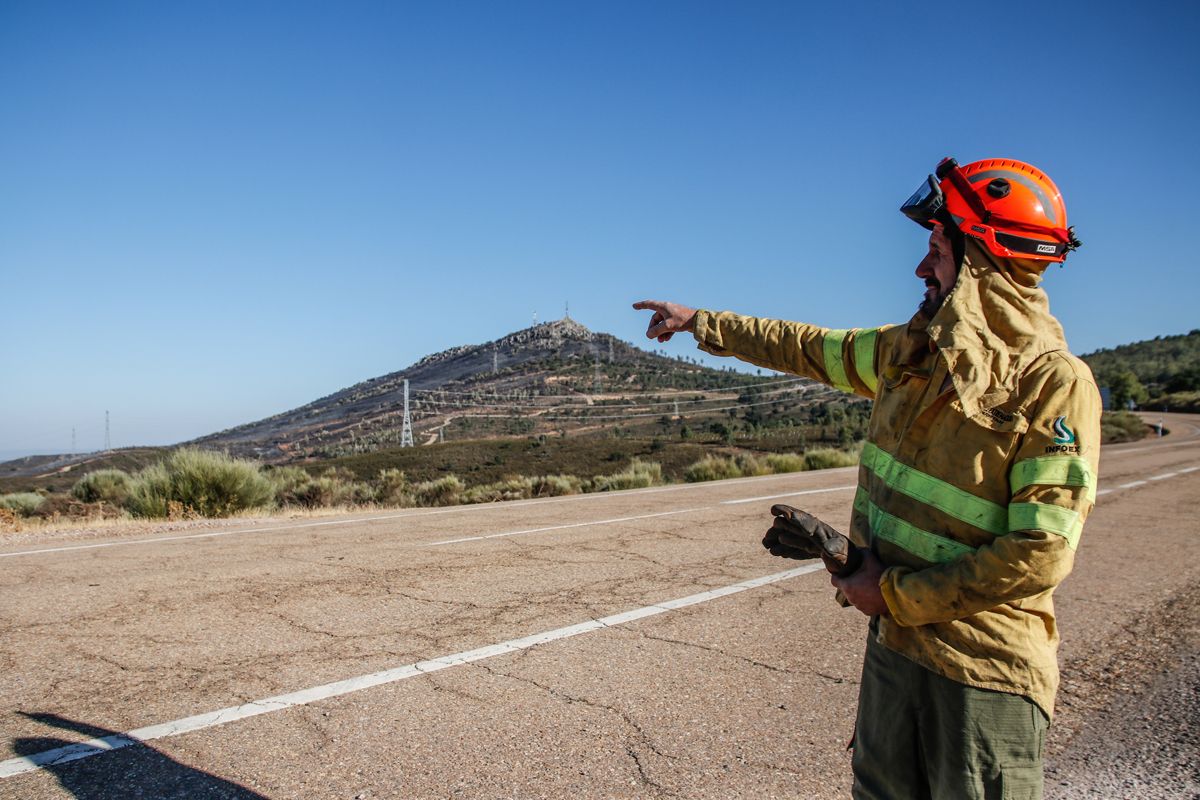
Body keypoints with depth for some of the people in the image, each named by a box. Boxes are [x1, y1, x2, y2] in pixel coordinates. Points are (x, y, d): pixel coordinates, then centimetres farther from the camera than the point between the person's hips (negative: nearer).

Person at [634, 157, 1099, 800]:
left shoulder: (1055, 384, -18)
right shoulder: (911, 351, 3)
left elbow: (1039, 555, -21)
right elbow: (812, 349, 16)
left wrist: (895, 595, -16)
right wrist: (700, 321, 23)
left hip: (985, 670, -6)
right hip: (893, 641, 6)